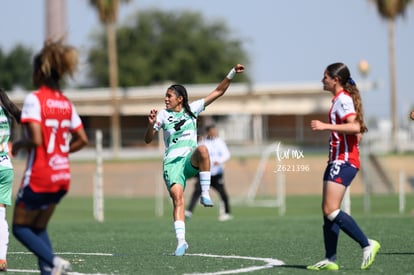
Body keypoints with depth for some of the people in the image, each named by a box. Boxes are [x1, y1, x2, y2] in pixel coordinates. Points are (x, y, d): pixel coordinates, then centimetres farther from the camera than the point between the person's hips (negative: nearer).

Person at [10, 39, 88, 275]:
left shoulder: (34, 99, -13)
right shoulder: (66, 103, 8)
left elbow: (35, 139, -22)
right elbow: (82, 140, 9)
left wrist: (18, 145, -3)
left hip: (39, 177, -7)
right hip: (62, 177, 7)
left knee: (20, 227, 7)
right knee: (39, 228, 18)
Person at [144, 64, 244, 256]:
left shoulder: (192, 109, 11)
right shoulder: (163, 115, 11)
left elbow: (218, 92, 12)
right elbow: (148, 139, 7)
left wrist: (232, 74, 4)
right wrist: (151, 124, -12)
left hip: (191, 160, 0)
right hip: (172, 161, 0)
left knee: (202, 149, -36)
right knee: (177, 198, -20)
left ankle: (205, 193, -27)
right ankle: (181, 241, -20)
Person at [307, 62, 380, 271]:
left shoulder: (343, 99, -12)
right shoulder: (342, 99, 19)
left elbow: (355, 127, -27)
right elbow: (358, 134, 24)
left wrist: (326, 126, -27)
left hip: (344, 161, -11)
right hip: (338, 161, 11)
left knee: (331, 210, -17)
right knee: (327, 211, 8)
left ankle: (367, 245, -14)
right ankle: (330, 259, 9)